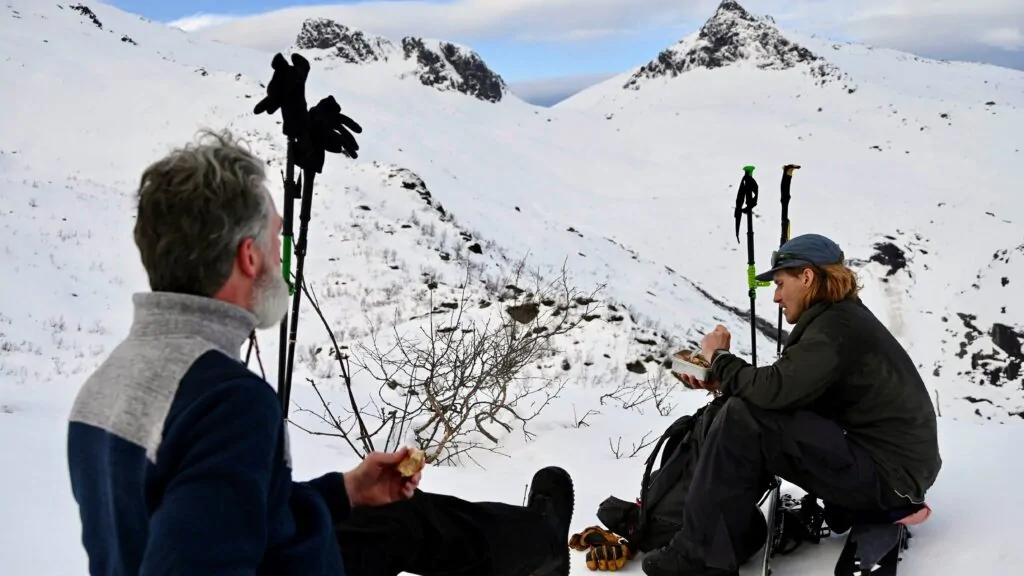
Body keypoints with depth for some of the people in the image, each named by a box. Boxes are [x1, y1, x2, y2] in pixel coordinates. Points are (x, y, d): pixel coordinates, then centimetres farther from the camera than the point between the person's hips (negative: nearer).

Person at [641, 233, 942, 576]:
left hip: (889, 472, -10)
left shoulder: (837, 325, -16)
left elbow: (776, 391, -26)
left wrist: (719, 358, -7)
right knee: (748, 407, 15)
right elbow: (788, 392, 13)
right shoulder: (841, 318, 14)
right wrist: (722, 382, 3)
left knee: (743, 419, -18)